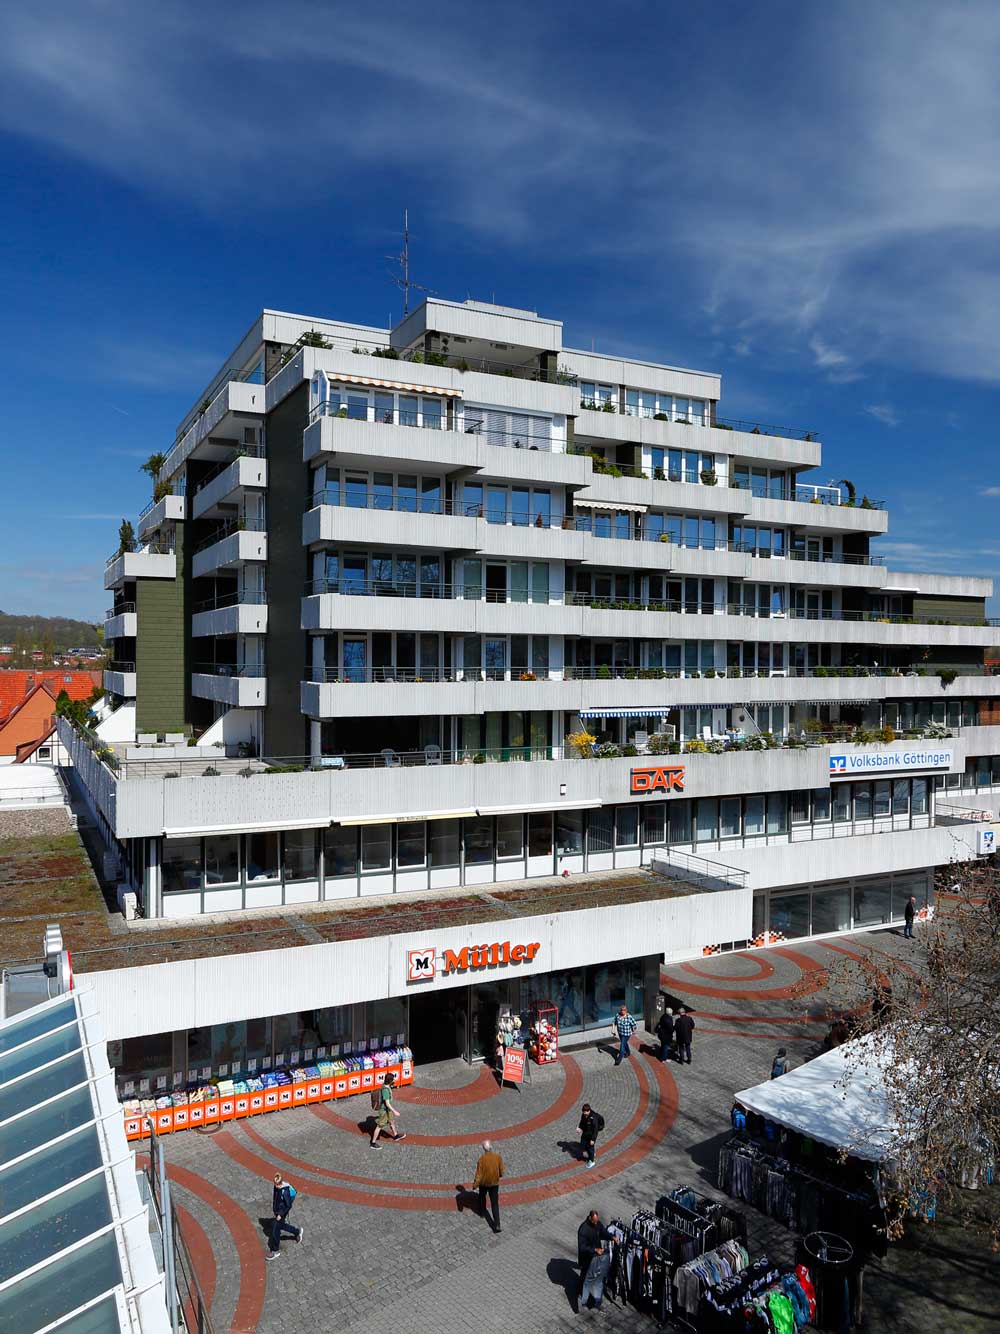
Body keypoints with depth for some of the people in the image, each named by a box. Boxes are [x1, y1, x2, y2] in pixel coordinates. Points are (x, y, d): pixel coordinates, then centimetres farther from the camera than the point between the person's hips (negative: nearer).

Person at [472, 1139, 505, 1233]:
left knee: (482, 1196, 30)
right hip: (495, 1183, 2)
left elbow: (478, 1173, -18)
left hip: (484, 1182, -1)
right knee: (495, 1204, 8)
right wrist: (499, 1175, 20)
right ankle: (497, 1225, -1)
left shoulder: (482, 1158, -24)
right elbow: (501, 1170, -3)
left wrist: (475, 1185, -7)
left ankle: (483, 1210, 53)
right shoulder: (497, 1156, -15)